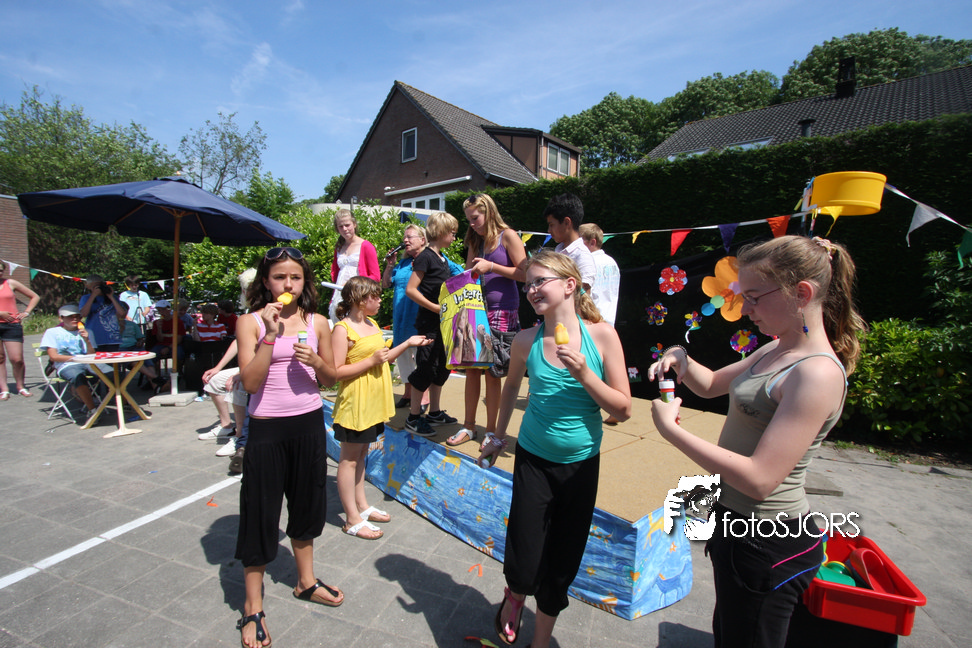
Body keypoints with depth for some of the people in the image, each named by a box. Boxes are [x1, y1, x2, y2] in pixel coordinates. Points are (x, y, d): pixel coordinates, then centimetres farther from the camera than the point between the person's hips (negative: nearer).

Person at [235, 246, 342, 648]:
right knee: (260, 513, 8)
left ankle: (306, 581, 42)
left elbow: (330, 380, 7)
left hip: (309, 425, 3)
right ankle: (253, 608, 29)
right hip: (267, 429, -3)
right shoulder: (251, 322, -6)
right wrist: (271, 334, -22)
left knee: (307, 504, 19)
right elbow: (250, 382, -15)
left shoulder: (317, 323, 2)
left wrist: (316, 362, -14)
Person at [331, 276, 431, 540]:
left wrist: (408, 343, 9)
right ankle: (352, 519, 16)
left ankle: (362, 506, 32)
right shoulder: (342, 329, -17)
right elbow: (335, 372, -22)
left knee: (361, 455, 19)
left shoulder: (372, 323, 10)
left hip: (373, 403, 8)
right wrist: (371, 361, -23)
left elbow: (382, 357, 18)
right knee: (349, 458, 5)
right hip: (354, 404, -8)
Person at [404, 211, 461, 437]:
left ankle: (435, 412, 26)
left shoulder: (442, 257, 14)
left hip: (442, 322, 9)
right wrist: (434, 307, -20)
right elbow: (410, 289, -17)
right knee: (425, 367, -4)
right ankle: (413, 417, 9)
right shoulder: (426, 257, -12)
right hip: (428, 322, -9)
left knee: (441, 366, 13)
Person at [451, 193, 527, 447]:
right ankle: (468, 426, 21)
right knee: (471, 369, 7)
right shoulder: (475, 242, 15)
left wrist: (491, 267, -14)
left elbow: (524, 273, -9)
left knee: (492, 372, 1)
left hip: (502, 313, -5)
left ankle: (491, 430, 15)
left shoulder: (508, 236, -2)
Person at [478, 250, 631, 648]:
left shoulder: (601, 335, -12)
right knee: (523, 567, 3)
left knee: (562, 565, 15)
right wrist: (498, 435, 19)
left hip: (582, 464, 0)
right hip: (534, 461, 0)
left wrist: (584, 374, -24)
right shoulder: (526, 341, -10)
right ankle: (514, 595, 41)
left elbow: (623, 410, -9)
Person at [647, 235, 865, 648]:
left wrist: (671, 430, -26)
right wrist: (681, 359, -4)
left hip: (768, 544, -8)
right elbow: (712, 384, 16)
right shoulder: (776, 351, 2)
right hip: (735, 522, 8)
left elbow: (759, 479, -30)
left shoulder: (817, 373, -26)